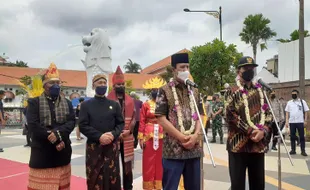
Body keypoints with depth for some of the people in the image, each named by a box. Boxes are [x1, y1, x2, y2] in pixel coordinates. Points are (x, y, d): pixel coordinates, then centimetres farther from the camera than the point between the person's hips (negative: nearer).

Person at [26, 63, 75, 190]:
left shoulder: (67, 103, 12)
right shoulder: (34, 102, 0)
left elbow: (71, 122, 0)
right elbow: (33, 125, -11)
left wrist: (58, 133, -19)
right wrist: (54, 140, -15)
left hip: (62, 151, 4)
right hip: (41, 151, -3)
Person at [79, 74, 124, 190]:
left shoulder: (114, 105, 9)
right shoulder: (86, 105, 3)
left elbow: (120, 123, 8)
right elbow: (83, 126, -5)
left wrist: (113, 134, -13)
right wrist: (99, 136, -17)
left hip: (111, 146, 2)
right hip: (93, 146, -1)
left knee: (113, 177, 4)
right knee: (94, 178, 3)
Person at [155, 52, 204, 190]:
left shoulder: (195, 91, 12)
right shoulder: (165, 91, -3)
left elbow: (199, 116, 11)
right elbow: (161, 119, -9)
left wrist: (195, 135, -8)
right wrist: (181, 137, -14)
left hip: (194, 148, 5)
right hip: (173, 149, -5)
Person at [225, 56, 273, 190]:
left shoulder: (260, 91, 14)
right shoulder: (233, 91, -1)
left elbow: (268, 113, 10)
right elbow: (230, 116, -10)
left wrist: (263, 131, -8)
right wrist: (250, 131, -15)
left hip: (259, 144, 5)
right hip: (238, 144, -5)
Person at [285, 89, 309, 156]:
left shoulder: (302, 102, 2)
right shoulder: (289, 102, 9)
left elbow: (306, 112, 2)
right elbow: (287, 112, 9)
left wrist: (305, 121, -5)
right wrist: (286, 121, 2)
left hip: (300, 122, -2)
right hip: (291, 122, 2)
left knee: (302, 137, 1)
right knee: (292, 136, 6)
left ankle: (303, 151, 6)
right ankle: (293, 150, 14)